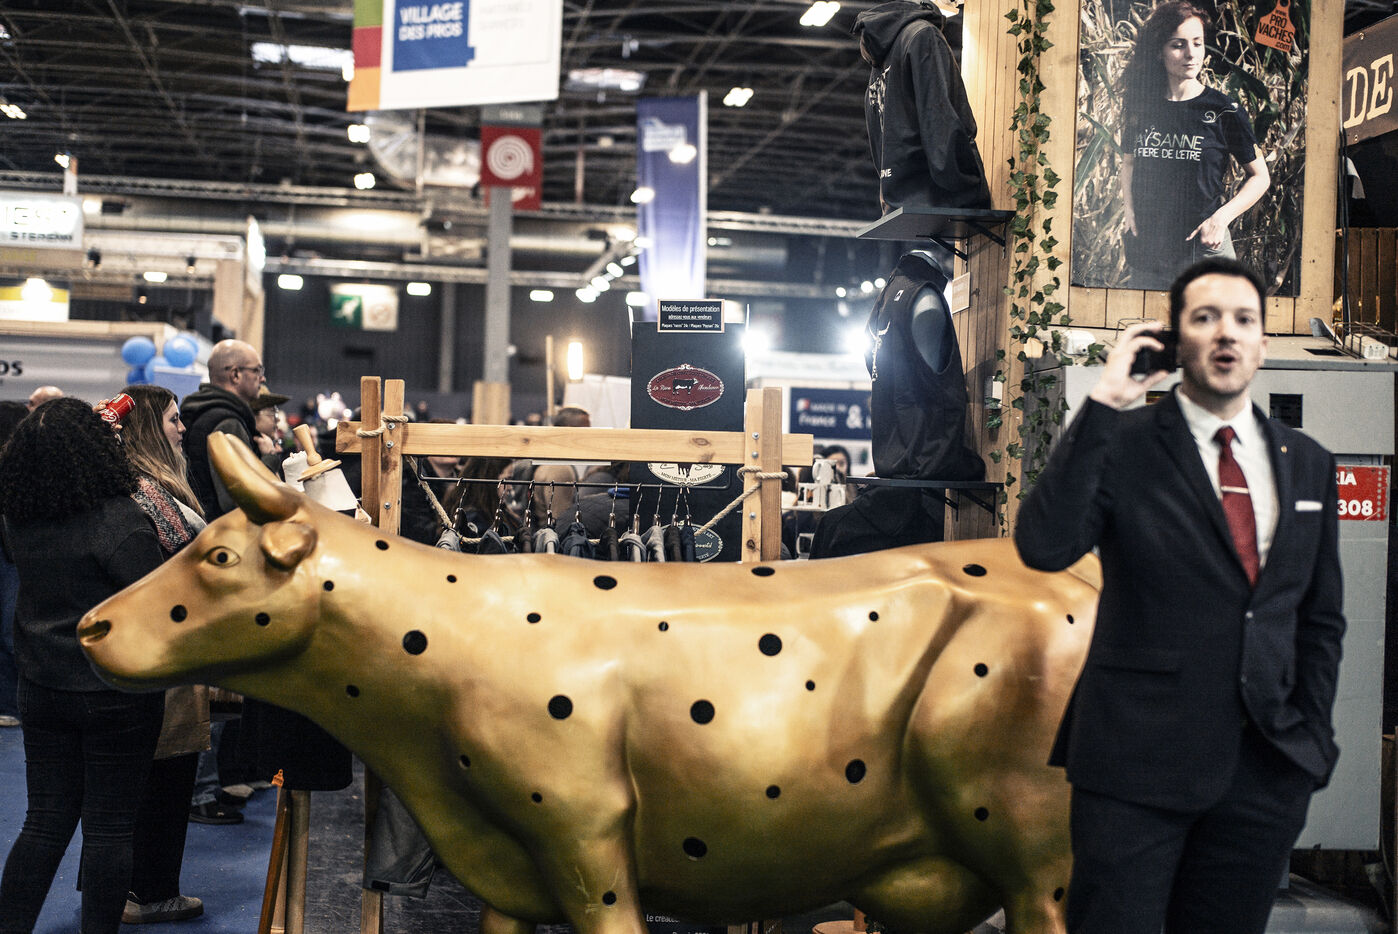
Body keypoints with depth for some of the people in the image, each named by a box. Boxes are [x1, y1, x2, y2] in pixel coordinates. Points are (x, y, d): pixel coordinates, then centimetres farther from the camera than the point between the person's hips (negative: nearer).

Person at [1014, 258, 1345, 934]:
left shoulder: (1308, 464, 11)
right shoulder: (1120, 446, -4)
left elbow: (1321, 617, 16)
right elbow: (1042, 547, -21)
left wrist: (1312, 737, 8)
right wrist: (1102, 404, -20)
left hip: (1267, 772, 4)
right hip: (1136, 762, -4)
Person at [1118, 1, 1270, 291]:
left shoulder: (1224, 111, -3)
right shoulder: (1141, 106, 6)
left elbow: (1259, 176, 4)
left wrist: (1222, 217, -10)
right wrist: (1129, 208, 6)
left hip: (1203, 249, -3)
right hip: (1145, 252, 3)